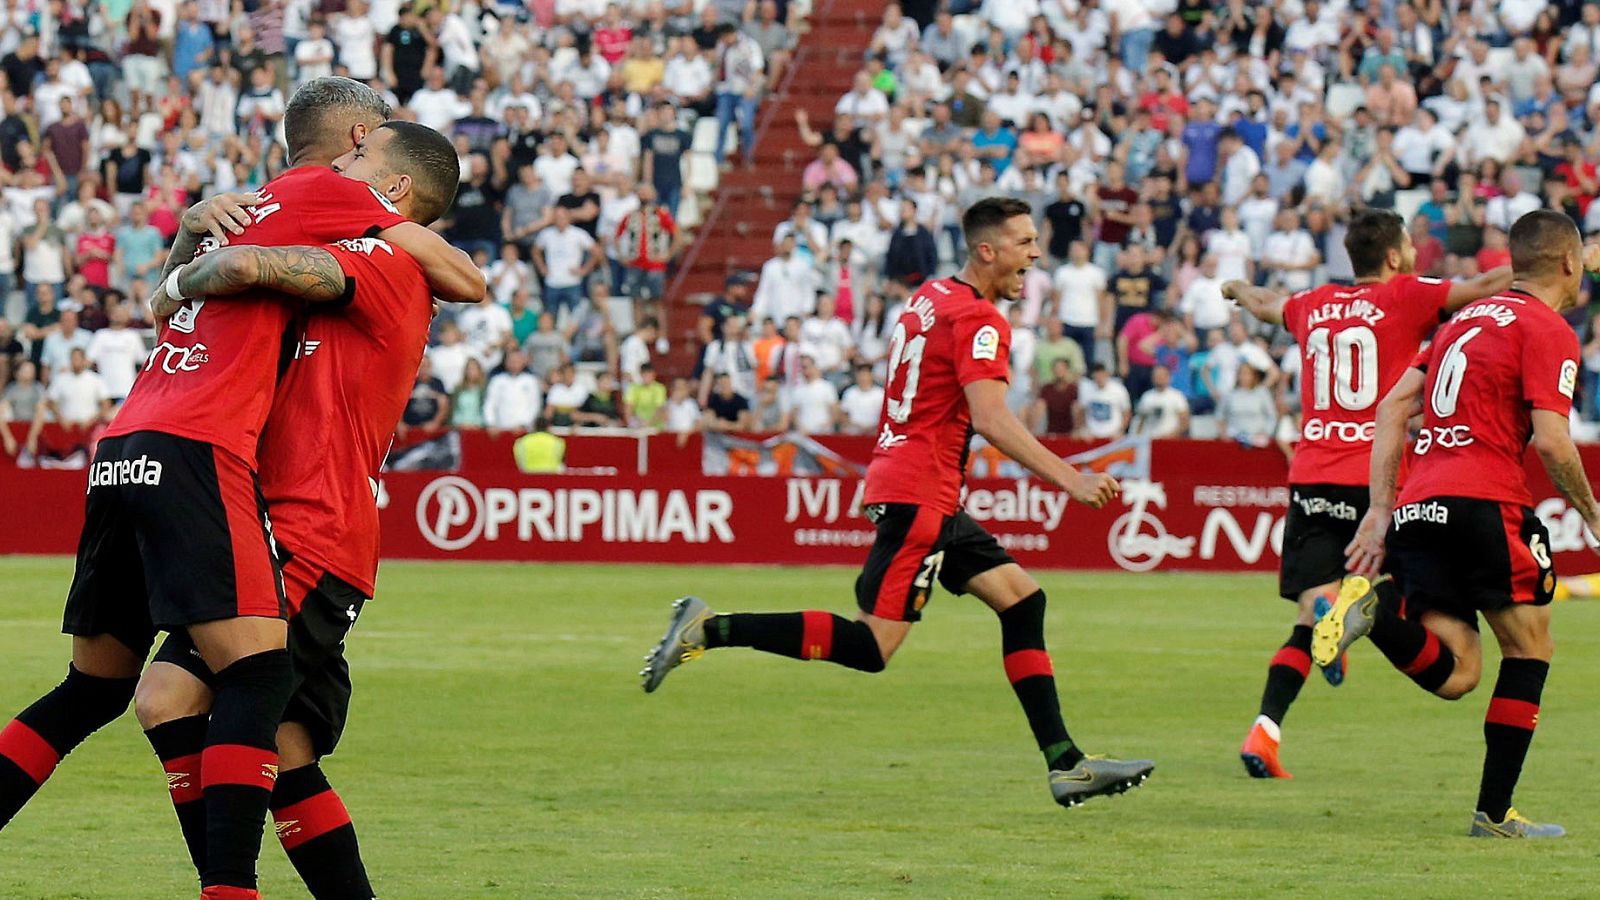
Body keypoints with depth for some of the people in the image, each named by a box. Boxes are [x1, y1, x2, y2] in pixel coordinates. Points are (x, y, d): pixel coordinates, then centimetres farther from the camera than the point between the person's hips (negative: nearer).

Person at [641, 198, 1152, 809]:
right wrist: (1070, 480, -24)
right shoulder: (978, 319, -14)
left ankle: (1065, 764, 6)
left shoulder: (933, 297, 14)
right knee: (872, 647, -12)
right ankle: (710, 630, -11)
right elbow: (991, 420, -24)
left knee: (1022, 600, 8)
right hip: (919, 495, -10)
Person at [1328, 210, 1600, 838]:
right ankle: (1495, 812, 5)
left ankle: (1377, 605, -23)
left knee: (1455, 674, 3)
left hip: (1418, 505, 7)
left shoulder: (1466, 320, 23)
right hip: (1484, 501, -7)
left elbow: (1393, 407, 18)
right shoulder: (1549, 331, -2)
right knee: (1530, 646, 10)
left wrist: (1380, 509, 14)